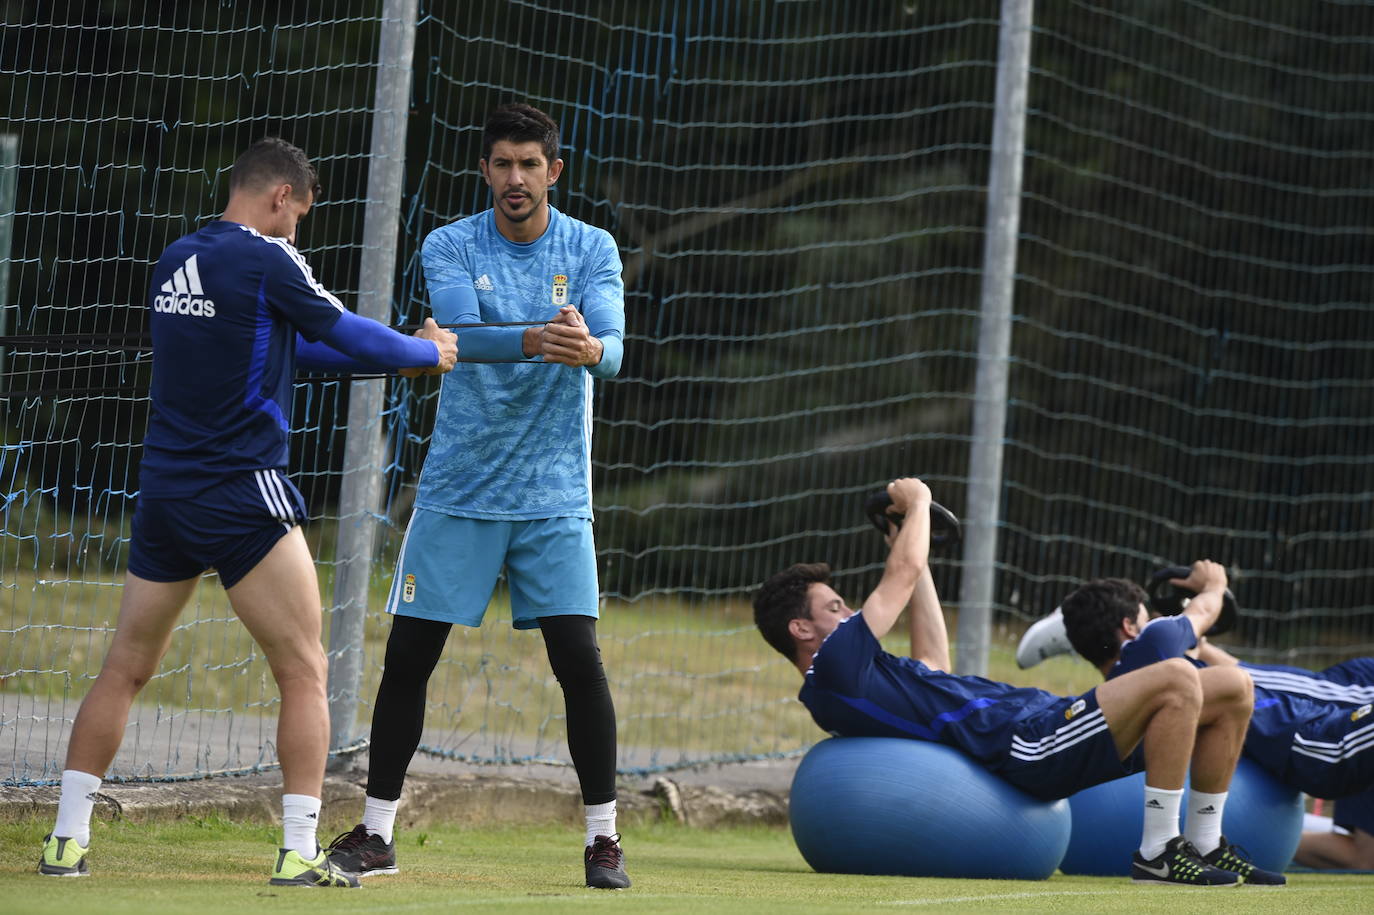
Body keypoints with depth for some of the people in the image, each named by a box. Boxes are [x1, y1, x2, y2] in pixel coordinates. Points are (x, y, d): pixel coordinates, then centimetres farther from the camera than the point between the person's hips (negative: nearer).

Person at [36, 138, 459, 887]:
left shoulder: (175, 261, 13)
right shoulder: (266, 260, -10)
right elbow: (349, 337, -6)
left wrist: (399, 351, 22)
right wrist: (426, 353, 14)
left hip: (163, 489, 7)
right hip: (242, 493, -7)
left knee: (125, 668, 13)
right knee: (304, 671, 0)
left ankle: (67, 840, 10)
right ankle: (299, 854, -5)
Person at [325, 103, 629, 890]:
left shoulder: (592, 250, -2)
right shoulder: (450, 248, -3)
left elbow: (612, 347, -17)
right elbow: (462, 333, -22)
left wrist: (591, 348, -42)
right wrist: (531, 340, -42)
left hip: (554, 494, -1)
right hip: (458, 491, 1)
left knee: (579, 660, -10)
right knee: (408, 656, 0)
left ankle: (603, 839, 1)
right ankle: (377, 831, 13)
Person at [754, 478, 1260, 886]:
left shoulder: (860, 675, 24)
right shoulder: (835, 670, -6)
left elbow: (933, 663, 37)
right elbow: (902, 575, -4)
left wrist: (917, 558, 42)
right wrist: (917, 504, 13)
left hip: (1045, 718, 11)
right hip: (1027, 745, -11)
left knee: (1231, 689, 5)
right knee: (1176, 680, -29)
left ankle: (1204, 845, 10)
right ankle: (1157, 852, -21)